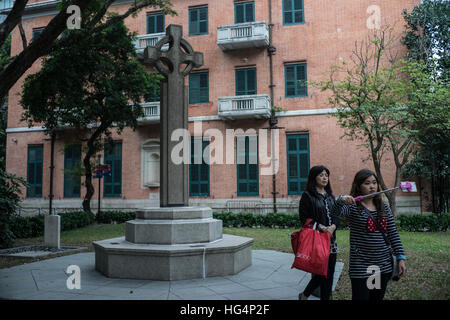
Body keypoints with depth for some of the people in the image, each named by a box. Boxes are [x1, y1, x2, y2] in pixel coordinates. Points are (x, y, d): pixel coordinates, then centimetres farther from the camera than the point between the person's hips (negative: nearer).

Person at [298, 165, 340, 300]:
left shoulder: (330, 196, 16)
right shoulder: (307, 196, -5)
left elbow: (337, 215, 12)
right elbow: (304, 218, -10)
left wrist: (333, 227, -8)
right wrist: (321, 227, -19)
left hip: (331, 238, 7)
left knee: (329, 273, 8)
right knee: (321, 271, -7)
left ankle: (326, 297, 23)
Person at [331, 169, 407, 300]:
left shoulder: (384, 207, 8)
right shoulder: (353, 206, -6)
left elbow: (393, 234, 9)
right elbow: (335, 213, -26)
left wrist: (401, 258, 4)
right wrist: (341, 200, -47)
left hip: (384, 266, 5)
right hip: (361, 267, -5)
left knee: (378, 297, 15)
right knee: (361, 297, -1)